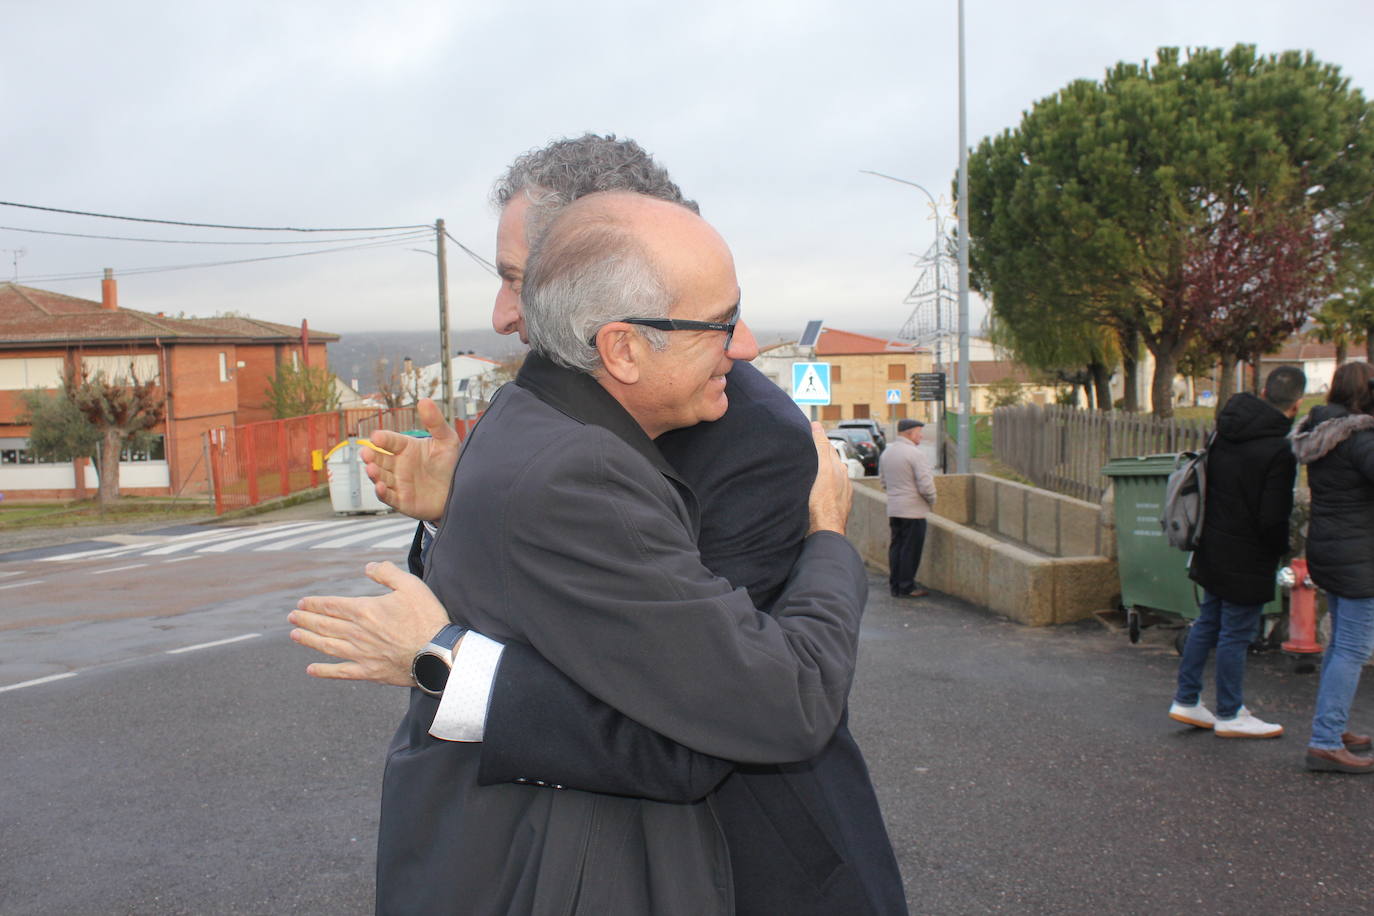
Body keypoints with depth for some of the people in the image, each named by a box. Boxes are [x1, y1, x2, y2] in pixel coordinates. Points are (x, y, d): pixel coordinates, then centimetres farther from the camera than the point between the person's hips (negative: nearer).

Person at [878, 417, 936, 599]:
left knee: (896, 547, 12)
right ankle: (906, 587, 4)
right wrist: (932, 501, -1)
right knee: (910, 549, 0)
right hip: (913, 510, -8)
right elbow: (926, 486, -18)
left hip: (893, 509, 8)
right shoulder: (914, 454, -16)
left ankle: (895, 585, 17)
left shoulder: (886, 453, 10)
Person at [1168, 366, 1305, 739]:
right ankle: (1230, 715, 16)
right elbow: (1272, 519, -20)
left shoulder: (1224, 432, 2)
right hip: (1246, 559, -7)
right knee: (1236, 634, 4)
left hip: (1212, 550, 7)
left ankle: (1186, 701, 25)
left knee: (1207, 622, 17)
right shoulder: (1278, 449, -21)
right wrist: (1281, 549, -2)